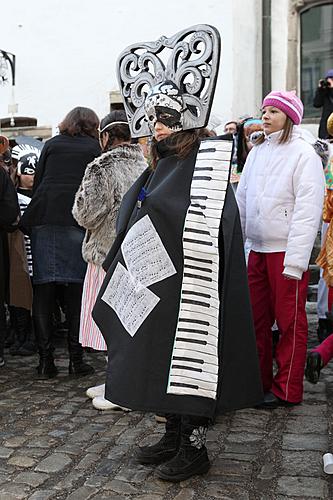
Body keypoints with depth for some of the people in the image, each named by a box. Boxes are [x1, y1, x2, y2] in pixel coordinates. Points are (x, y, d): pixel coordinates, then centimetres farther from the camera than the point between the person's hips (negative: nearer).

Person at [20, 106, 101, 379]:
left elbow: (37, 181, 14)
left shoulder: (52, 144, 16)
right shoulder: (94, 148, 11)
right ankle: (76, 358, 2)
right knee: (76, 287, 3)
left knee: (44, 287, 2)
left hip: (44, 218, 2)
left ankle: (46, 359, 2)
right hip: (78, 221, -1)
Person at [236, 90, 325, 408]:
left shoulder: (303, 154, -7)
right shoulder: (256, 152, 13)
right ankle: (257, 381, 25)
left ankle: (286, 389, 13)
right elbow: (241, 199, 16)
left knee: (290, 321, 3)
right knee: (256, 317, 11)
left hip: (286, 251, -6)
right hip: (257, 249, 6)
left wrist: (296, 259, -18)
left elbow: (308, 209, -13)